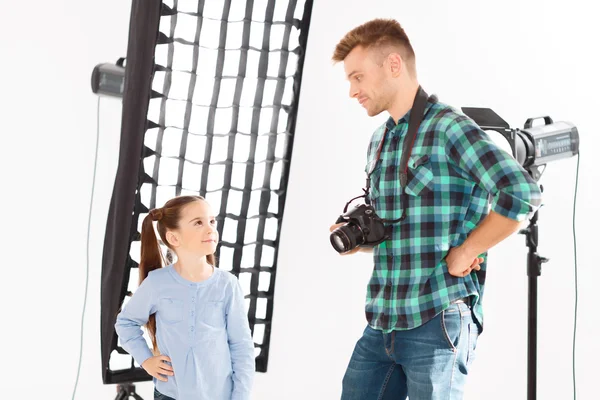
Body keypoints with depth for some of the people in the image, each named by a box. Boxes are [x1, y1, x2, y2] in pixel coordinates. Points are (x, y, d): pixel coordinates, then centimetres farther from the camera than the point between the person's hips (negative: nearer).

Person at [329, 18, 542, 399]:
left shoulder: (449, 127, -11)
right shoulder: (378, 142, 15)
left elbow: (522, 194, -21)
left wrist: (465, 253, -15)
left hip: (437, 323, -7)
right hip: (382, 324, 7)